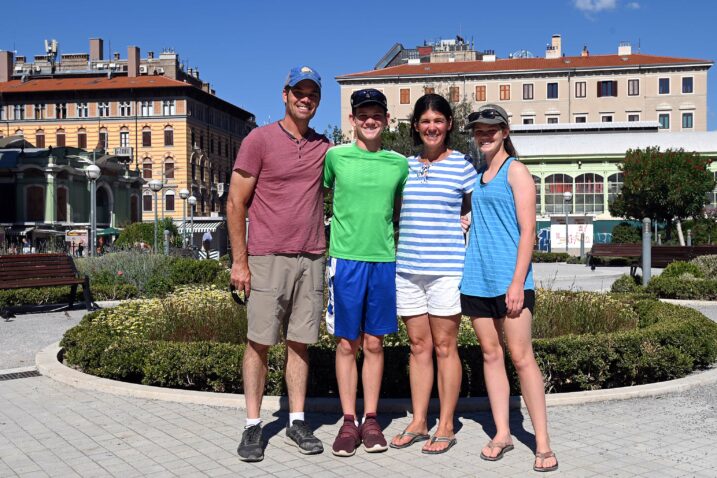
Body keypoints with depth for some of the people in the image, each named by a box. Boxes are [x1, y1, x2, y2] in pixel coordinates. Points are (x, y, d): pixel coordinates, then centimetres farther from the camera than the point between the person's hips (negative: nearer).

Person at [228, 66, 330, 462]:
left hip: (311, 260, 4)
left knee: (299, 343, 8)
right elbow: (236, 203, -2)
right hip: (268, 260, -4)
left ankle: (297, 422, 17)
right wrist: (239, 261, -7)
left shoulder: (324, 147, 12)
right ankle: (252, 426, 10)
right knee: (259, 342, 0)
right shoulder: (259, 140, -1)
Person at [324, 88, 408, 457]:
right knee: (347, 344, 4)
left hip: (384, 260, 2)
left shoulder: (399, 164, 7)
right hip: (345, 258, -2)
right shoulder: (335, 157, 2)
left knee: (374, 343, 8)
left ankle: (371, 420, 18)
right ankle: (349, 422, 14)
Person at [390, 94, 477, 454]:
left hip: (446, 268, -4)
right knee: (418, 346, 10)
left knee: (444, 346, 2)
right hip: (407, 267, 4)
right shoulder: (403, 166, 11)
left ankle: (446, 427, 12)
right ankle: (418, 422, 19)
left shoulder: (462, 166, 1)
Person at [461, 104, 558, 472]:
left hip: (509, 279, -6)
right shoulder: (476, 176, 16)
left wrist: (518, 281, -15)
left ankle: (542, 442, 2)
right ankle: (502, 434, 17)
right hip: (477, 278, 6)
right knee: (491, 354, 9)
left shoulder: (516, 170, -2)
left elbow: (527, 229, -9)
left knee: (520, 356, -6)